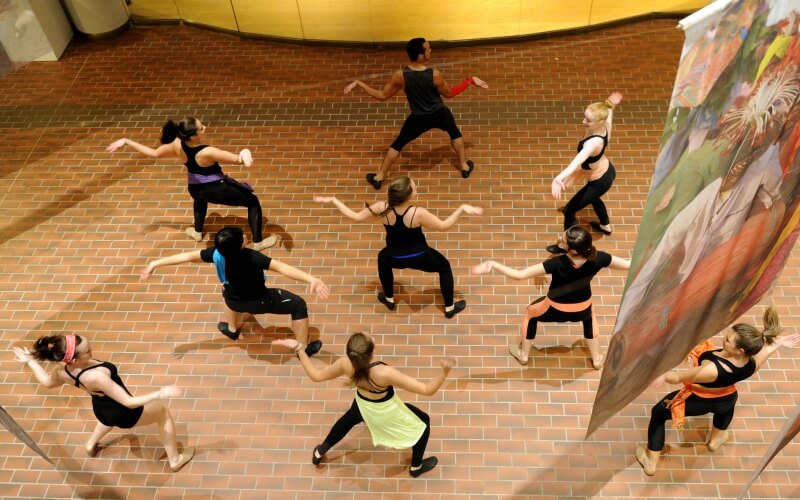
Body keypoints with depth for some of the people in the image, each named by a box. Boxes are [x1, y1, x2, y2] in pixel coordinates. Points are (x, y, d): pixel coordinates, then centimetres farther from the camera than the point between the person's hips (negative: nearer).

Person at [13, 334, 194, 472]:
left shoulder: (63, 371, -22)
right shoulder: (95, 376, -45)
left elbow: (47, 381, 4)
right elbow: (128, 402, -39)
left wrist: (30, 360, 14)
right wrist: (161, 394, -37)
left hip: (101, 409, 7)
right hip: (123, 413, -7)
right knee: (163, 412, 18)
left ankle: (92, 445, 71)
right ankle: (175, 460, 31)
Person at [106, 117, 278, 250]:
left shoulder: (177, 145, -19)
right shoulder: (207, 153, -35)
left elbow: (153, 153, -5)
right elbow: (238, 159, -35)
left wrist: (126, 141, 5)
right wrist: (245, 152, -58)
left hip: (195, 189, 6)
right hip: (218, 189, -6)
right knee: (253, 202, 10)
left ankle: (197, 232, 54)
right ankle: (258, 242, 10)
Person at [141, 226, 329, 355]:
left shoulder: (217, 254, -25)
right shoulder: (251, 257, -39)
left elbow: (187, 256, -14)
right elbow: (281, 267, -48)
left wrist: (156, 263, -3)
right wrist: (311, 279, -56)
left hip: (235, 301, 5)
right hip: (260, 302, -5)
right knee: (299, 305, 10)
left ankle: (232, 329, 59)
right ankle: (303, 349, 20)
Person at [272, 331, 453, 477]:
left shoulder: (345, 365, -32)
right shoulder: (384, 373, -45)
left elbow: (316, 375, -13)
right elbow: (427, 390, -41)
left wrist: (298, 348, -10)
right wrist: (445, 372, -47)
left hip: (363, 404, 4)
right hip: (386, 412, -4)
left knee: (349, 419, 39)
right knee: (423, 422, 24)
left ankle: (320, 452, 57)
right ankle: (416, 467, 44)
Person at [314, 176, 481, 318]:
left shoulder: (381, 209, -26)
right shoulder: (418, 213, -32)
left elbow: (355, 216, -12)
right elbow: (443, 226, -18)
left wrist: (333, 200, -3)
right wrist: (462, 209, -12)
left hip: (394, 258, 2)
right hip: (420, 257, -2)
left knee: (383, 258, 38)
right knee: (444, 267, 25)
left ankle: (389, 299, 49)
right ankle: (449, 308, 33)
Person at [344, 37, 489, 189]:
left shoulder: (400, 76, -24)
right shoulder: (435, 75, -26)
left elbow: (382, 96, -12)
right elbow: (449, 93, -8)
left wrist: (358, 83, -4)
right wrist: (470, 80, 1)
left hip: (418, 120, 1)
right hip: (439, 114, 0)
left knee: (398, 143, 21)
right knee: (455, 133, 32)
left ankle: (379, 177, 25)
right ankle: (465, 167, 41)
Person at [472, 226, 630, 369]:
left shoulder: (558, 264, -39)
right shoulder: (598, 259, -29)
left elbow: (519, 275, -37)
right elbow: (628, 264, -12)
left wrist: (493, 264, -32)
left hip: (556, 309, -3)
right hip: (582, 308, 3)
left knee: (531, 313, 29)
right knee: (589, 318, 39)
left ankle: (523, 354, 46)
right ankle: (597, 359, 49)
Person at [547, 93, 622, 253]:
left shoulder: (594, 143, -43)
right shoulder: (604, 126, -17)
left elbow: (579, 160, -63)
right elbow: (608, 111, 9)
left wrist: (560, 178, -79)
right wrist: (611, 103, 33)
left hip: (599, 182, -9)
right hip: (607, 171, 9)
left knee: (569, 209, 5)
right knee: (593, 198, 38)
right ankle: (605, 226, 64)